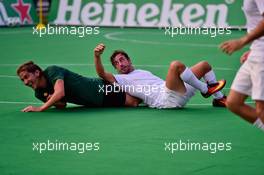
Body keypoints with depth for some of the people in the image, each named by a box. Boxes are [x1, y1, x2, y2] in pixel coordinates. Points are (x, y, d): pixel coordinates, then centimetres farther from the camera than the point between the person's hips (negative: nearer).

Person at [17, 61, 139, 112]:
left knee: (133, 102, -7)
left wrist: (40, 108, -37)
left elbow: (60, 92, -40)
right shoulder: (39, 93, -1)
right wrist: (54, 101, -18)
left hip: (101, 89, -7)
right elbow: (62, 105, 7)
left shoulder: (52, 71, -25)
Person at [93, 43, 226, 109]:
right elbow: (102, 74, -8)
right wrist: (97, 56, -22)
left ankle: (219, 98, 13)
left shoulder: (143, 72, 34)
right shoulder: (121, 79, 8)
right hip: (165, 99, -9)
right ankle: (205, 89, -14)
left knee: (205, 65, 13)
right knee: (176, 65, -33)